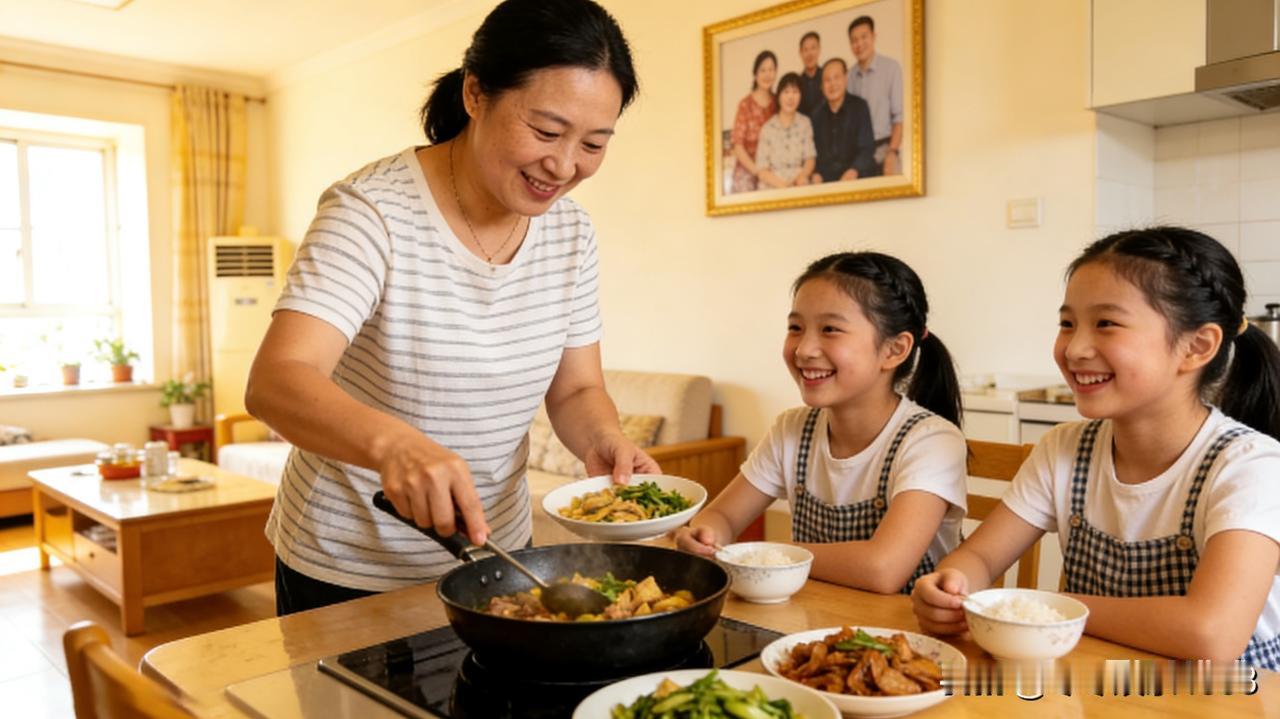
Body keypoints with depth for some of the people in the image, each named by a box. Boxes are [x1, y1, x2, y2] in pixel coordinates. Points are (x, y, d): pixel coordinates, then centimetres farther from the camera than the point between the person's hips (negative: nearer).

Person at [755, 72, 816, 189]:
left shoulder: (805, 123, 7)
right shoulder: (767, 128, -3)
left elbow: (810, 159, 7)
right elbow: (762, 172, -4)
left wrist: (803, 175, -13)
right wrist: (782, 184, -19)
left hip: (800, 188, 3)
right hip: (773, 190, -3)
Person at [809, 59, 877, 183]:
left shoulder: (859, 106, 4)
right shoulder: (816, 114, 12)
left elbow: (867, 148, -4)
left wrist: (853, 171, -22)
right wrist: (815, 174, -10)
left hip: (857, 178, -2)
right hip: (824, 180, 2)